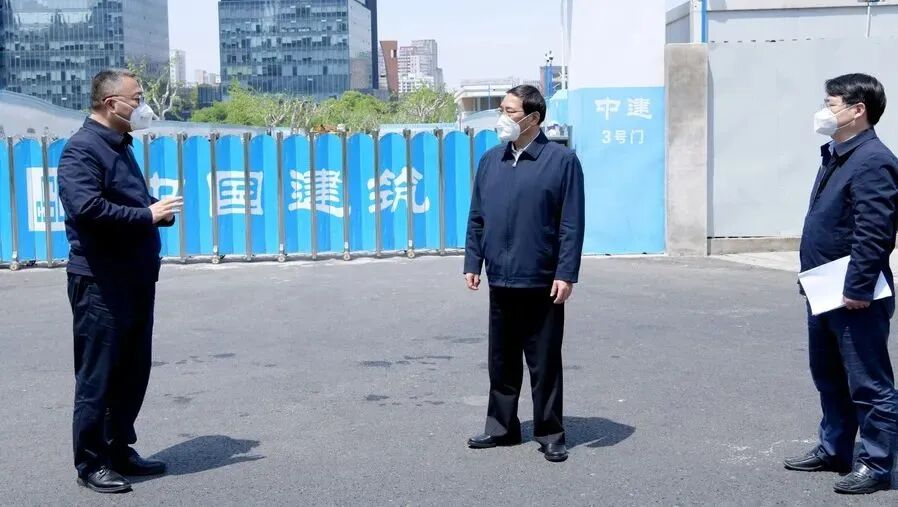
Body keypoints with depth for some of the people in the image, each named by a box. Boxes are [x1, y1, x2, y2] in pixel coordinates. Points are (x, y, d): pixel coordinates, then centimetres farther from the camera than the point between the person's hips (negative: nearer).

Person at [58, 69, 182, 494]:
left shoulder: (120, 147, 17)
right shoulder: (81, 148, -12)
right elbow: (86, 207, -26)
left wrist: (160, 211, 10)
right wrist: (146, 214, -19)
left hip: (136, 279, 9)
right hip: (101, 283, -9)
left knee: (133, 372, 14)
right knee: (98, 375, 0)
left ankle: (120, 450, 27)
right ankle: (91, 463, 11)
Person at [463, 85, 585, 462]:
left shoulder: (561, 160, -5)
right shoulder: (491, 160, 10)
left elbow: (572, 223, -8)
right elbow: (476, 218, 14)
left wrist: (566, 274, -13)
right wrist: (472, 263, 8)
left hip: (541, 282, -5)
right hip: (500, 279, 5)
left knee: (544, 362, 4)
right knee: (502, 360, 14)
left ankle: (550, 434, 16)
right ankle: (501, 427, 27)